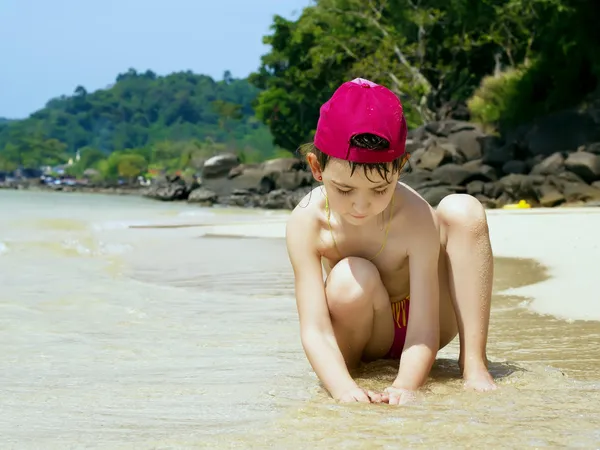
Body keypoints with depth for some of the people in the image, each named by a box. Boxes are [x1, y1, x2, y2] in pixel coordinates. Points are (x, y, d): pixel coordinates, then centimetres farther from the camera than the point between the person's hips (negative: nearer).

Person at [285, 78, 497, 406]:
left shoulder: (416, 218, -30)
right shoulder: (306, 222, -28)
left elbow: (424, 333, -32)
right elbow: (315, 332, -33)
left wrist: (405, 386, -51)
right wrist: (342, 388, -51)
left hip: (418, 317, 1)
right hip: (369, 333, -1)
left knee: (462, 211, -22)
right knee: (350, 280, -36)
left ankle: (473, 361, -21)